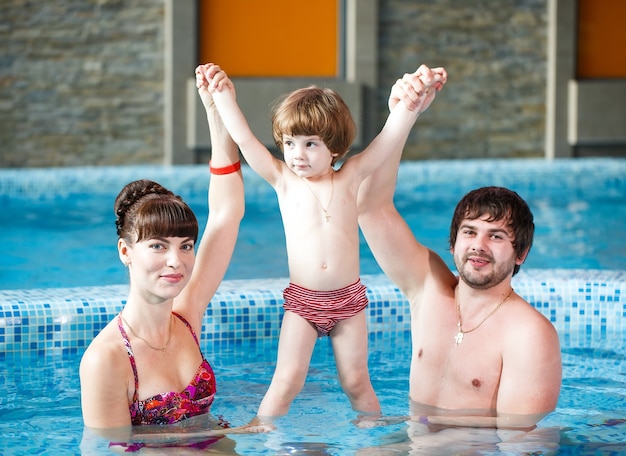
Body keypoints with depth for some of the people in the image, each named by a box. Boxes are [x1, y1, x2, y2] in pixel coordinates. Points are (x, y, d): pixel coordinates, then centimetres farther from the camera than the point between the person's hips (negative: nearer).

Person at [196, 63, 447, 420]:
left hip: (349, 298, 1)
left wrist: (416, 92, -12)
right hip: (302, 301, -1)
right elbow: (244, 138, -3)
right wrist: (224, 94, -4)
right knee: (287, 381, -9)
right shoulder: (283, 180, 1)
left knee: (356, 382, 6)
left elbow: (392, 135, -3)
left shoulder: (350, 177, 1)